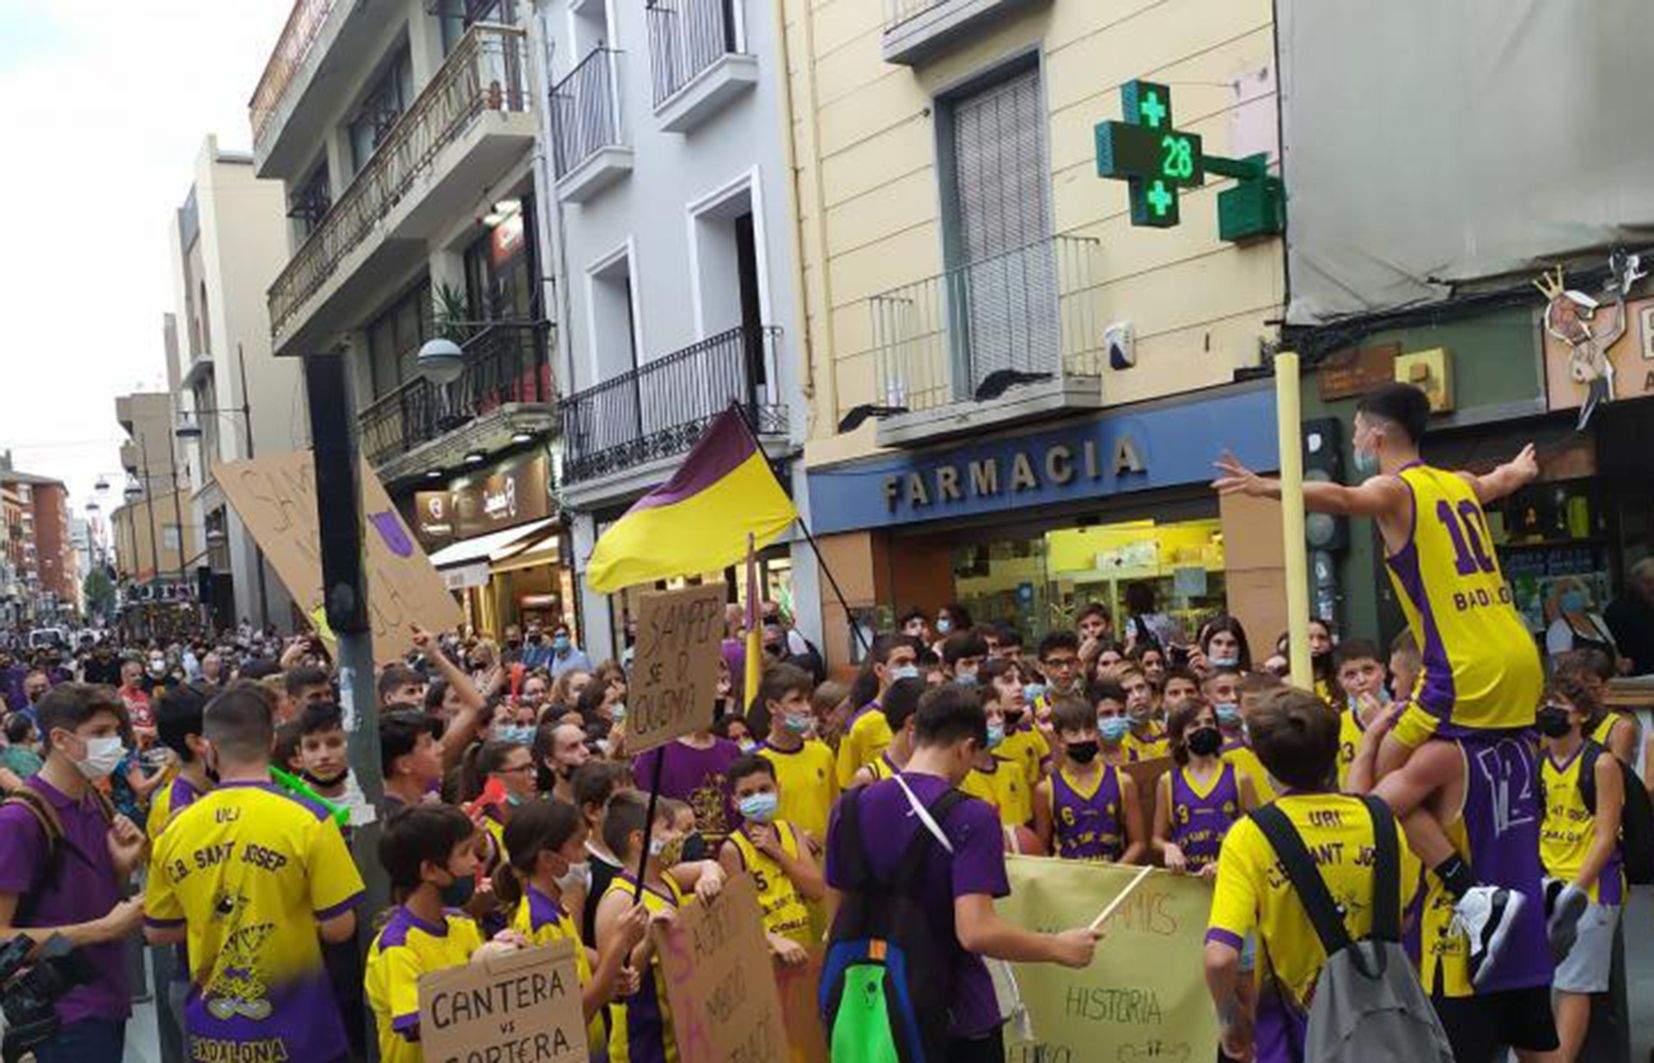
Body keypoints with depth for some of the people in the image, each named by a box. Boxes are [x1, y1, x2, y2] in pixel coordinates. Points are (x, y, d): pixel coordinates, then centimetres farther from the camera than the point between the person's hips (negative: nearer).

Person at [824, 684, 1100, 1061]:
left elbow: (843, 911, 5)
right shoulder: (970, 817, -20)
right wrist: (1059, 948, -13)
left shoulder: (851, 807, -3)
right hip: (956, 1016, -4)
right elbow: (976, 931, -26)